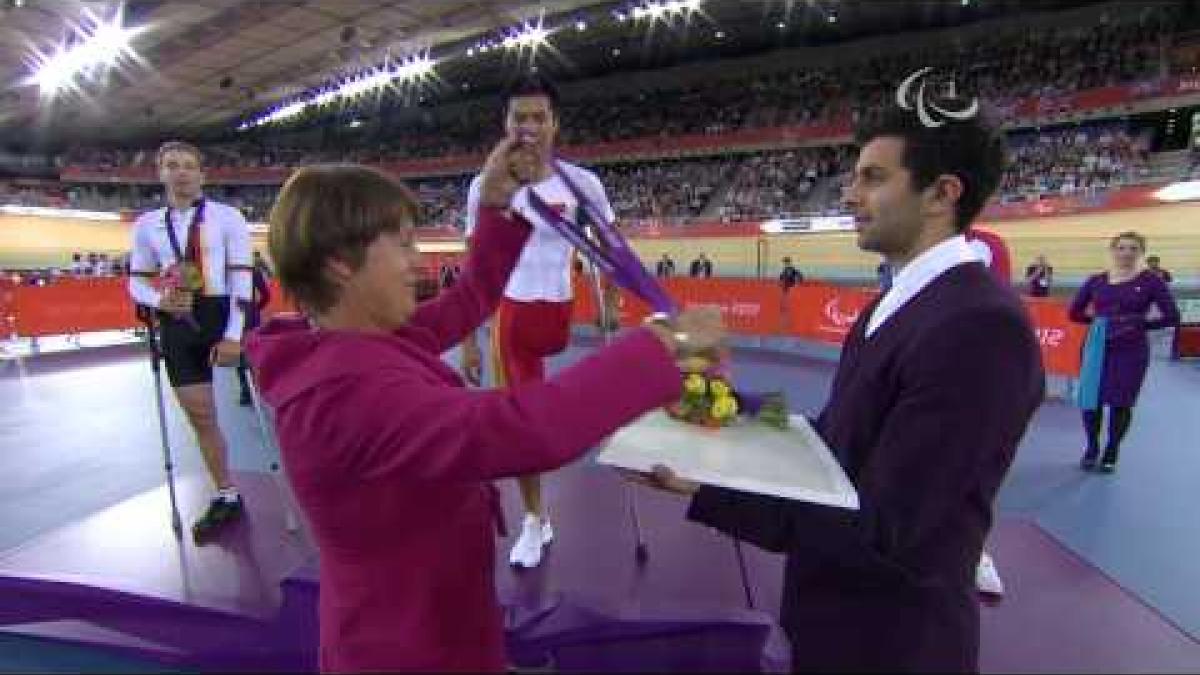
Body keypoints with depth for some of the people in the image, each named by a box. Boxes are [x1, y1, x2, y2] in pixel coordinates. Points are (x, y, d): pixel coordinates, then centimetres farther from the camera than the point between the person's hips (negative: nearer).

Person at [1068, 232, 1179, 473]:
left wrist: (1141, 324, -6)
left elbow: (1172, 317, -2)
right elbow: (1074, 313, 9)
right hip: (1096, 347, 2)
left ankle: (1111, 453, 23)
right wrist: (1099, 319, -2)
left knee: (1121, 403, 6)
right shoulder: (1096, 281, 3)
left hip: (1131, 351, -2)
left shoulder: (1151, 281, -2)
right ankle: (1091, 449, 25)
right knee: (1091, 400, 4)